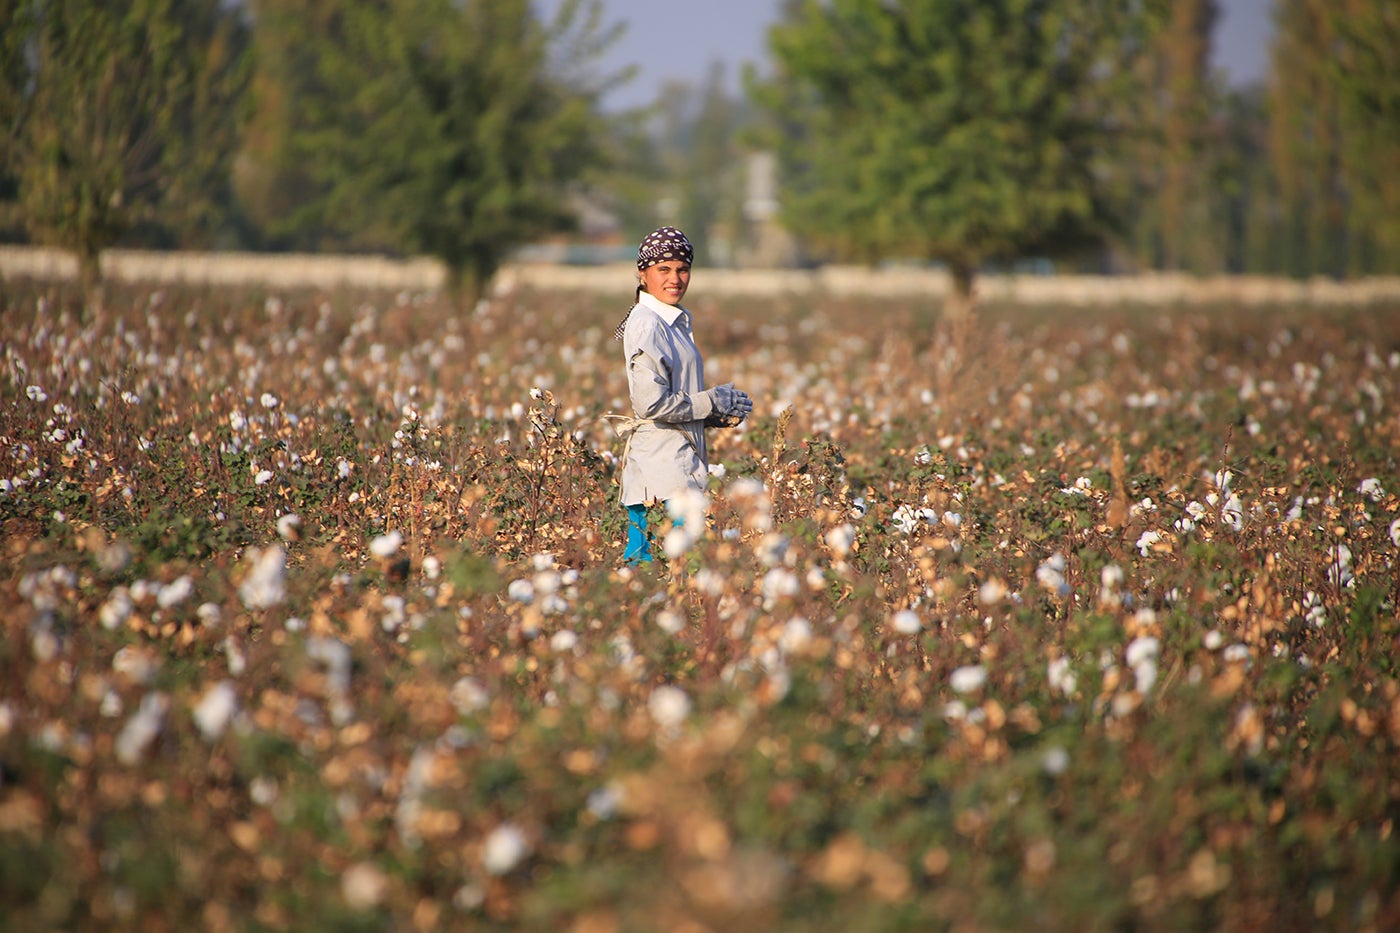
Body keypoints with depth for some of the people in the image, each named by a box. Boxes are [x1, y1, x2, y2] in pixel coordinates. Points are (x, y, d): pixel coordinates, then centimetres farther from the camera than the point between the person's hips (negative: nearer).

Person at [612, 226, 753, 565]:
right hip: (660, 468, -9)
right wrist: (712, 402, -10)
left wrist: (719, 414, 7)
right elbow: (651, 404, -21)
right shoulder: (647, 324, -13)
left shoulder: (676, 322, 18)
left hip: (679, 460, 9)